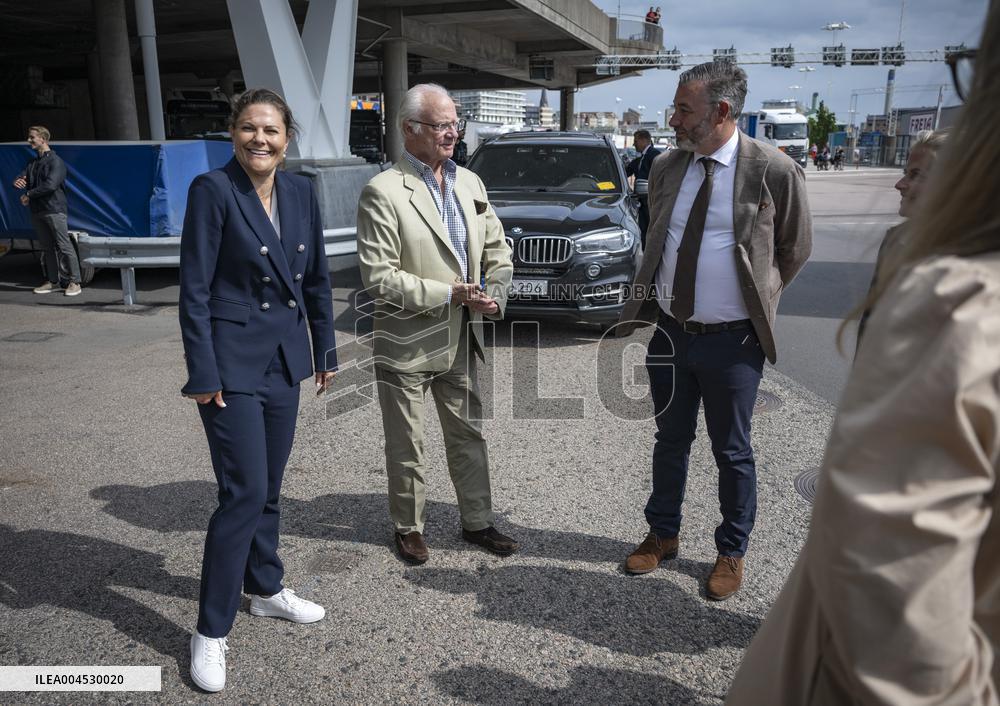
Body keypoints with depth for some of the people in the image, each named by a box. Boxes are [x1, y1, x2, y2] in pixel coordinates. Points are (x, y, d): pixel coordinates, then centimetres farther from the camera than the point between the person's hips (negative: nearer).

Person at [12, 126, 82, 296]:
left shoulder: (56, 161, -6)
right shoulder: (33, 162, 18)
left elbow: (50, 185, -18)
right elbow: (22, 177, 10)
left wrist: (28, 195, -12)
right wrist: (16, 182, -15)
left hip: (54, 210, -8)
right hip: (37, 211, 8)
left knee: (64, 246, -9)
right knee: (47, 248, 11)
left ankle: (75, 282, -7)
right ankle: (53, 281, 17)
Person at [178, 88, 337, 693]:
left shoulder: (301, 193, 5)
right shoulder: (213, 191, -11)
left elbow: (316, 279, 10)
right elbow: (194, 290, -12)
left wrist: (325, 350, 10)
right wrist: (203, 375, -14)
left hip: (284, 358, 6)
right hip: (232, 359, -5)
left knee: (269, 486, 16)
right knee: (244, 493, -5)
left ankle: (266, 589, 36)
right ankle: (211, 631, 10)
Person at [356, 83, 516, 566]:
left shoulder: (470, 183, 7)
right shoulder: (383, 192, -14)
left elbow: (497, 248, 13)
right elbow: (378, 276, -19)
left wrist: (494, 293, -7)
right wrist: (448, 295, -21)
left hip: (461, 339, 6)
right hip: (407, 344, -5)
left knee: (468, 435, 16)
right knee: (406, 446, 11)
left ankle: (476, 521, 33)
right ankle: (408, 528, 30)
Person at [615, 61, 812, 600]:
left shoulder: (775, 172, -11)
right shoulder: (665, 170, 2)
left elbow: (795, 249, 3)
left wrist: (756, 299, 3)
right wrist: (642, 305, 10)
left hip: (731, 342, -4)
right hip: (668, 333, 4)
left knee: (732, 453, 10)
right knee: (670, 443, 17)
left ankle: (731, 552, 31)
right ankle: (662, 536, 36)